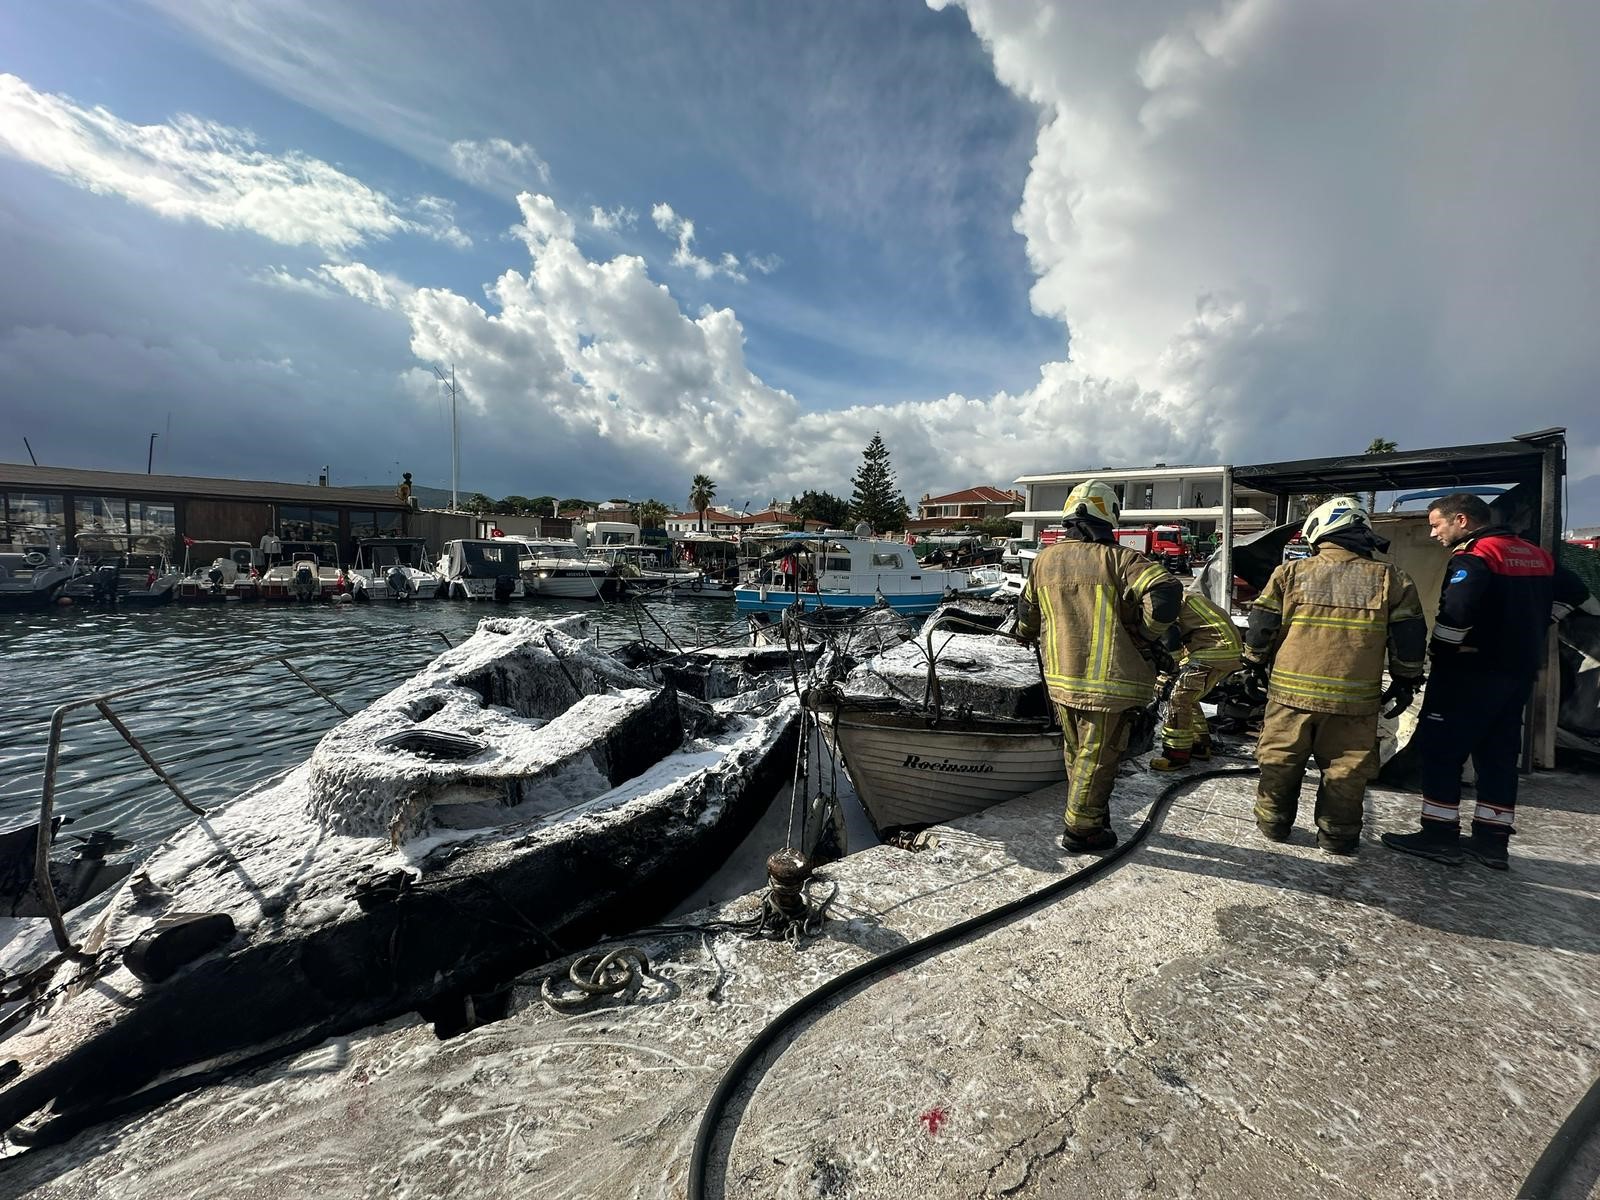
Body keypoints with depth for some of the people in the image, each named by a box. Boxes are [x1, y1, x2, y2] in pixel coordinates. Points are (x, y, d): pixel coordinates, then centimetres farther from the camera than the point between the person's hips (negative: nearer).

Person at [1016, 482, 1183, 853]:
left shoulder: (1045, 560, 5)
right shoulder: (1118, 559, -13)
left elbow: (1027, 613, 16)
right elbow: (1166, 592, -24)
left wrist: (1028, 635, 37)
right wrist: (1147, 637, -8)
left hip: (1061, 679, 6)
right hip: (1108, 681, -5)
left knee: (1075, 752, 22)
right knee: (1097, 756, 8)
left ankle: (1086, 813, 39)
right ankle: (1081, 830, 19)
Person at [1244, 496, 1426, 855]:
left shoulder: (1290, 572, 0)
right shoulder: (1389, 577, 2)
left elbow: (1260, 626, 2)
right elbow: (1410, 638, 5)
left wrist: (1255, 663, 16)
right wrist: (1406, 682, 17)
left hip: (1290, 690, 0)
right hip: (1354, 698, 1)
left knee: (1280, 763, 12)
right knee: (1346, 770, 13)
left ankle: (1273, 824, 23)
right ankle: (1336, 837, 21)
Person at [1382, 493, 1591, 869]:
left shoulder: (1472, 557, -16)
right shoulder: (1534, 555, 13)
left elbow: (1455, 613, -30)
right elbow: (1573, 592, 25)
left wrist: (1438, 649, -14)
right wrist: (1526, 632, 21)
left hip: (1471, 671, -9)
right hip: (1519, 671, 9)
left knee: (1440, 750, -1)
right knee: (1498, 754, 14)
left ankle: (1440, 835, 2)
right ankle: (1492, 840, 20)